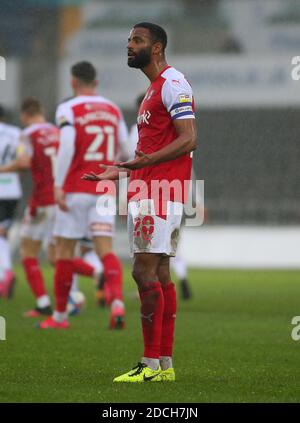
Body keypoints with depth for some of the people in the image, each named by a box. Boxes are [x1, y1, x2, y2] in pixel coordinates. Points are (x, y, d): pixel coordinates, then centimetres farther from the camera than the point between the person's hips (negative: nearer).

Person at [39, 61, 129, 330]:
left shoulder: (68, 110, -5)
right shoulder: (113, 110, 10)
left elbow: (67, 146, -18)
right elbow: (124, 150, 12)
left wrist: (58, 186, -17)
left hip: (76, 189, -4)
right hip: (104, 191, 4)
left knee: (65, 250, 7)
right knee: (105, 249, -3)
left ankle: (60, 315, 15)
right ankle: (117, 302, -27)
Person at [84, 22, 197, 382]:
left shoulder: (172, 85, -11)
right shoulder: (155, 88, 22)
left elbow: (188, 140, -20)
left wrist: (143, 161, -27)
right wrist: (120, 172, 25)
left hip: (159, 193, -10)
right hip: (148, 190, 10)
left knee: (144, 271, -13)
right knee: (159, 274, 9)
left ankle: (151, 364, -13)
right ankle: (165, 363, 10)